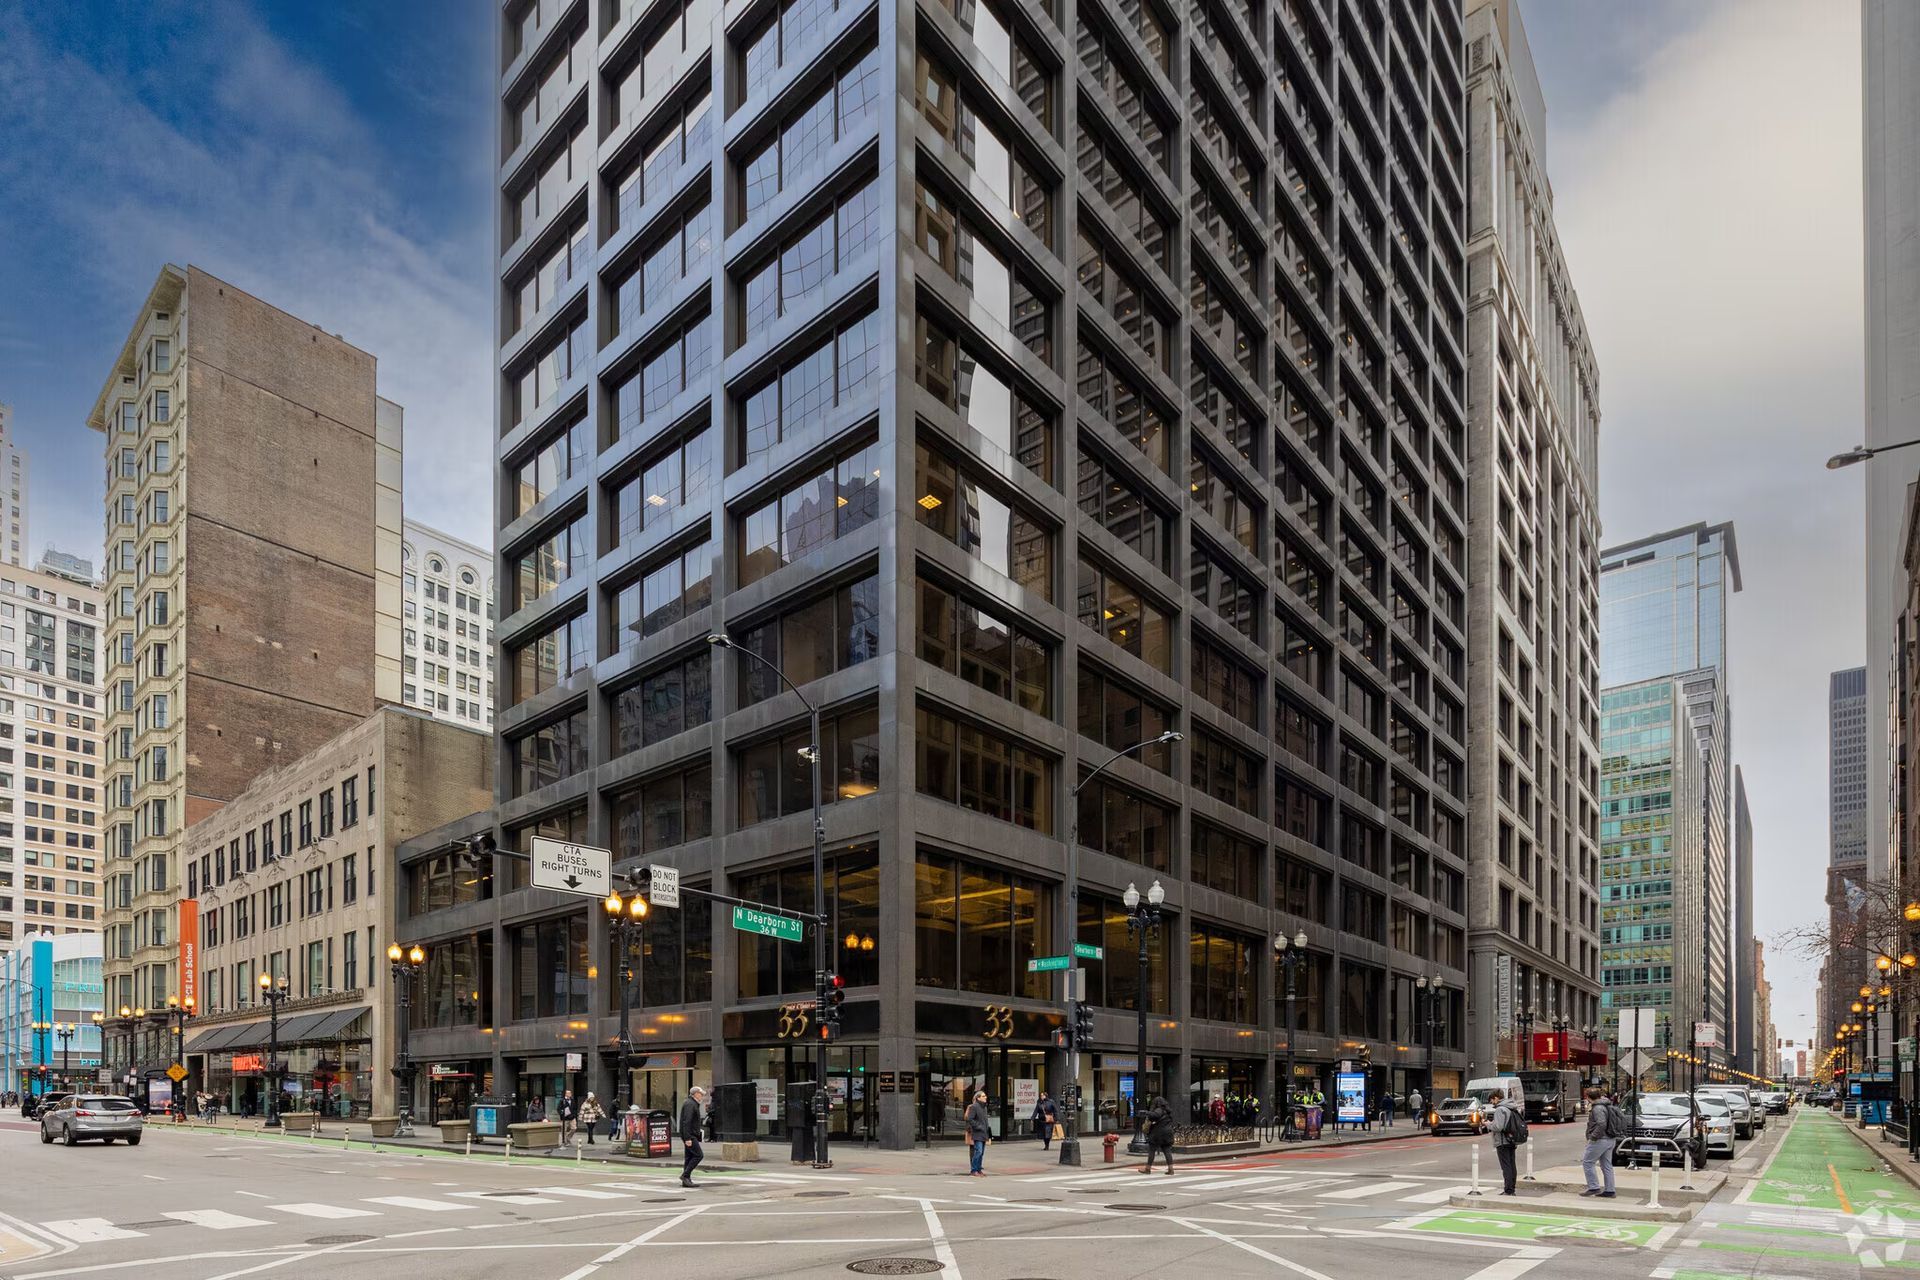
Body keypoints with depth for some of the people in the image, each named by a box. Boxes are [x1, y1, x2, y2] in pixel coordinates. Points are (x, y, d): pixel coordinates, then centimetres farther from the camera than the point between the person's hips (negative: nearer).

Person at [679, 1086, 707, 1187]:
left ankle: (686, 1181, 9)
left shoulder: (692, 1104, 19)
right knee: (698, 1155, -12)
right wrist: (688, 1138, -26)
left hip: (690, 1135, 10)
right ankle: (685, 1175, -10)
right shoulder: (690, 1104, -15)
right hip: (690, 1135, -10)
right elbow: (686, 1122, -22)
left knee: (690, 1157, 9)